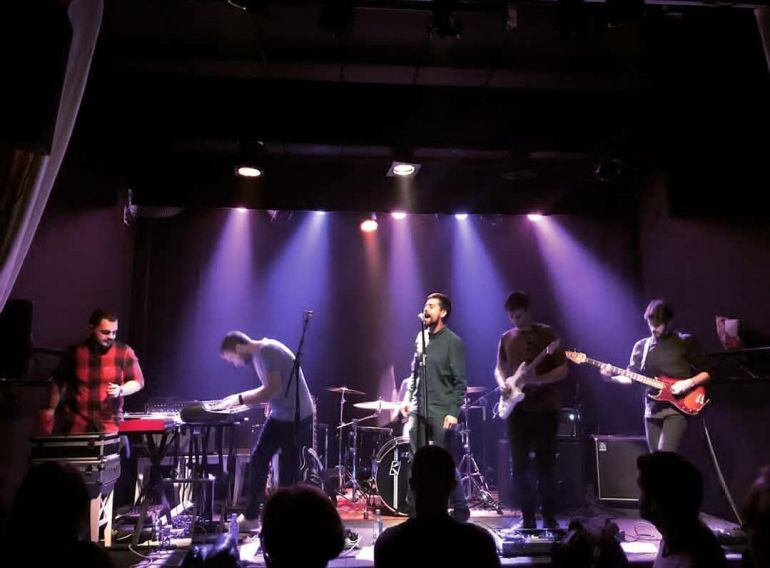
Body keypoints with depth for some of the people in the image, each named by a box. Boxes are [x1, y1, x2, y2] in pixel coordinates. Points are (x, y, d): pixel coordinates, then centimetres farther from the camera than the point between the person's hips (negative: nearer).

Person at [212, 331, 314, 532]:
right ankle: (251, 516, 22)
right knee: (258, 459, 11)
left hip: (297, 419, -10)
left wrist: (240, 399, -21)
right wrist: (239, 398, 8)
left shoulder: (266, 351, -19)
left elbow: (273, 389, -27)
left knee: (289, 472, -1)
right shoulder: (259, 353, 10)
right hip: (279, 416, 10)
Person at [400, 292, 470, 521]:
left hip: (441, 414, -6)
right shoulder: (421, 337, 11)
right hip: (418, 411, 6)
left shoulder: (452, 342, -7)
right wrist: (408, 398, 9)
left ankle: (461, 509, 18)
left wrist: (454, 412, -16)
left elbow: (460, 382, -9)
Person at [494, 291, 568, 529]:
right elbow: (499, 368, 21)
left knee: (544, 467, 0)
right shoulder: (506, 338, 11)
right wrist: (502, 383, -1)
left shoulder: (546, 334, -2)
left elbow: (562, 370, -5)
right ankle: (528, 518, 15)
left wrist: (536, 379, -20)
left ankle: (549, 518, 15)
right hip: (517, 409, 4)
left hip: (544, 408, -4)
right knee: (519, 467, 3)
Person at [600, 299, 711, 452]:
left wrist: (689, 383, -13)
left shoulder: (686, 342, 2)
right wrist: (612, 376, -11)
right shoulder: (641, 346, 10)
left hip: (677, 408, -4)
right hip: (652, 410, 5)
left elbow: (707, 373, 5)